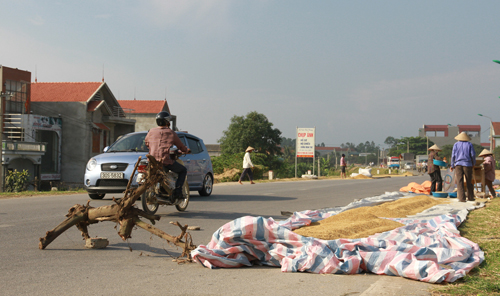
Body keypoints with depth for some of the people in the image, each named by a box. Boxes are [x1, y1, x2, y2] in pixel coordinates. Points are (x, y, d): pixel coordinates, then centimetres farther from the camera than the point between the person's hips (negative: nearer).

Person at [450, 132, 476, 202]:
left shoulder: (456, 144, 7)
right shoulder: (469, 144, 6)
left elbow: (453, 155, 3)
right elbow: (473, 155, 2)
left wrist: (452, 165, 11)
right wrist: (473, 164, 16)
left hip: (458, 165, 0)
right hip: (467, 165, 0)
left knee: (459, 182, -3)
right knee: (469, 182, 10)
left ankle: (462, 198, -11)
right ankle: (470, 197, 15)